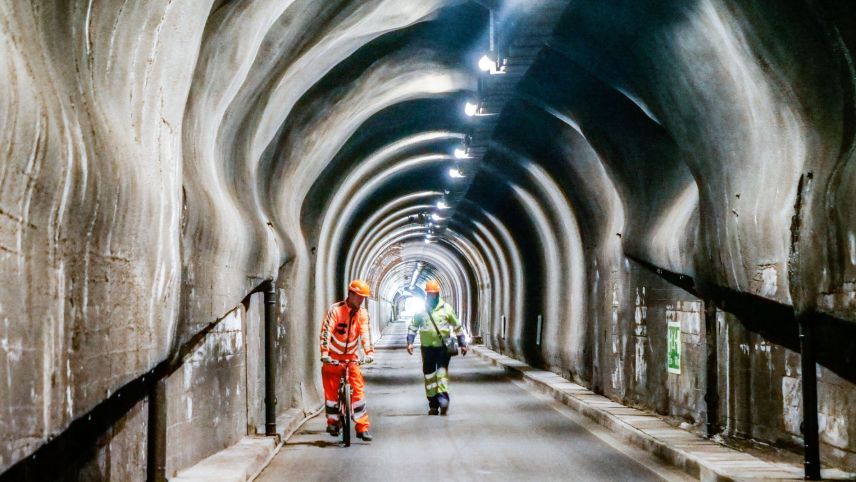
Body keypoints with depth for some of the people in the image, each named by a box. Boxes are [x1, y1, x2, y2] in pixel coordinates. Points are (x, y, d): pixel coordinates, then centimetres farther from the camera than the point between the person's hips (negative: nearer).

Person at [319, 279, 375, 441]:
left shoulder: (362, 313, -5)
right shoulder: (335, 310, -16)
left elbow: (365, 333, -13)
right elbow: (326, 331, -24)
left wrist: (369, 352, -29)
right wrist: (324, 353, -35)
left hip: (351, 357, 3)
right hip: (333, 357, -2)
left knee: (358, 389, -7)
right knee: (331, 390, 2)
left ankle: (362, 427, -5)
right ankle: (332, 422, 22)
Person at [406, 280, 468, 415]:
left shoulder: (445, 308, 2)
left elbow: (457, 326, 9)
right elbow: (413, 326, 10)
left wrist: (462, 343, 8)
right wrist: (410, 342, -3)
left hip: (443, 346, -2)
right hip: (427, 347, 2)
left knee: (442, 371, -17)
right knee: (429, 375, 6)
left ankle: (443, 398, -26)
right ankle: (433, 405, 14)